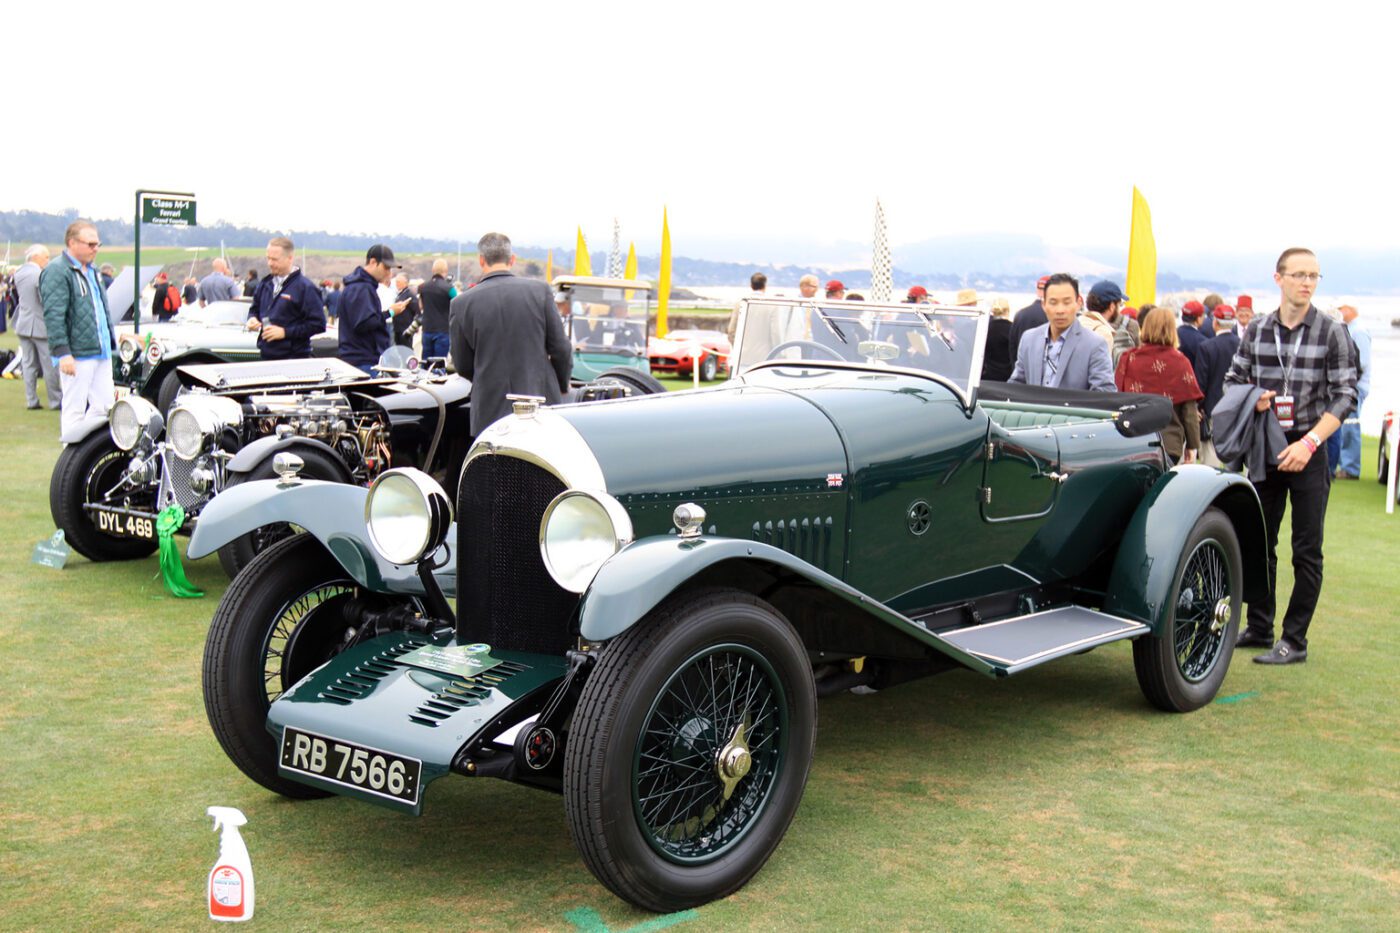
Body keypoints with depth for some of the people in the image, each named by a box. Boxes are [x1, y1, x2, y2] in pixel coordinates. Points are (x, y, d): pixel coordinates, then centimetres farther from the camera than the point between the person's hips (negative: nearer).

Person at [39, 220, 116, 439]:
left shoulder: (91, 271, 19)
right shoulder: (57, 272, -11)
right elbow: (53, 316, -18)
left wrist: (111, 342, 24)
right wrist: (63, 353, -23)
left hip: (101, 353, 9)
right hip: (77, 355, -9)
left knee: (105, 405, 9)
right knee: (75, 410, -3)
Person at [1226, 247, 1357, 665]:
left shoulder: (1332, 333, -5)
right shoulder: (1257, 330, 4)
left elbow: (1345, 396, -7)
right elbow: (1233, 381, 12)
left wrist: (1309, 443, -18)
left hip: (1308, 451, -3)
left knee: (1306, 551, 0)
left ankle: (1294, 640, 7)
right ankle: (1259, 627, 24)